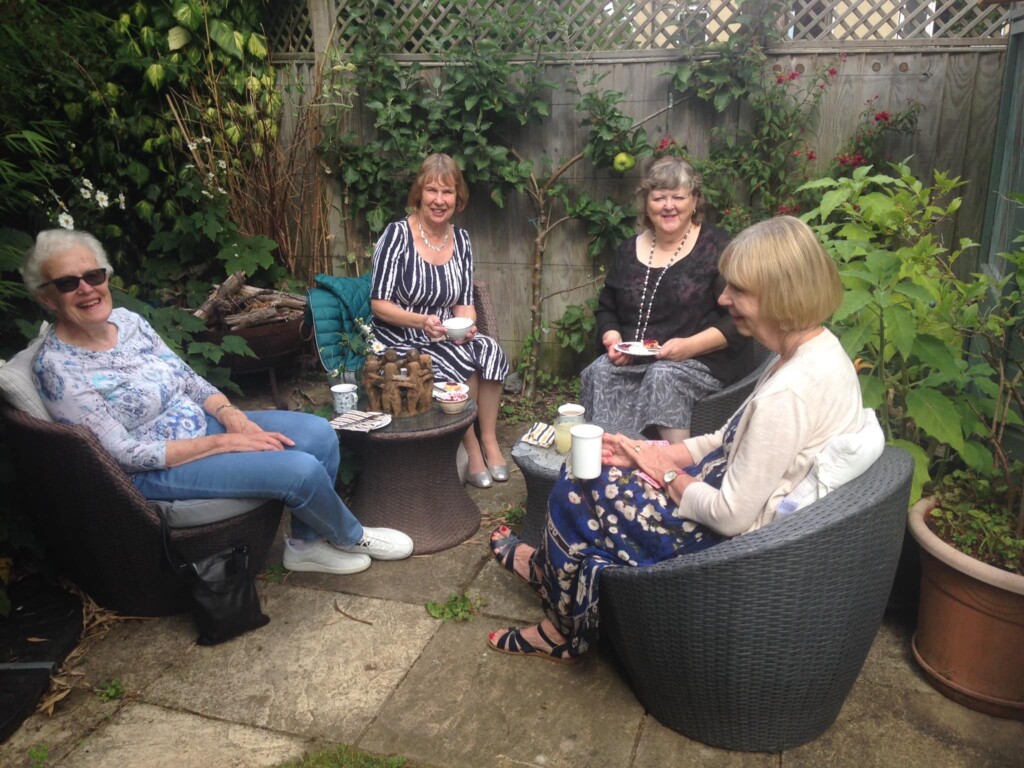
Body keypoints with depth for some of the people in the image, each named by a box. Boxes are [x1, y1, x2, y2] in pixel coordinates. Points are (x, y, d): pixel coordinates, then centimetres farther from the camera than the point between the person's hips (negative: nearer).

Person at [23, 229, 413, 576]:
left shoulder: (127, 320, 1)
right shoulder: (57, 367, -19)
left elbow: (190, 380, 8)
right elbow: (125, 453, -21)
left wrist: (231, 415, -12)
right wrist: (225, 442, -22)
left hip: (203, 422, 8)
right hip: (156, 469, -7)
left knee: (319, 433, -6)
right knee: (302, 469, -21)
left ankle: (307, 542, 11)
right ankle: (350, 538, 10)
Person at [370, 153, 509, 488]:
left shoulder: (461, 240, 5)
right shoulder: (397, 234, -11)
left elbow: (464, 303, 7)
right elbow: (379, 304, -12)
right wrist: (422, 321, -27)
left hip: (445, 338, 5)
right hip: (400, 340, -5)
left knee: (488, 350, -24)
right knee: (459, 363, -30)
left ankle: (489, 440, -8)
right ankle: (472, 448, -9)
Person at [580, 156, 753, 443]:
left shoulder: (716, 247, 1)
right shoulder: (629, 251, 16)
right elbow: (606, 309, 23)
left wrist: (691, 346, -18)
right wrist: (612, 338, 0)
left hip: (704, 361, -4)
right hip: (633, 361, 4)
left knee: (664, 376, -35)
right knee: (598, 373, -26)